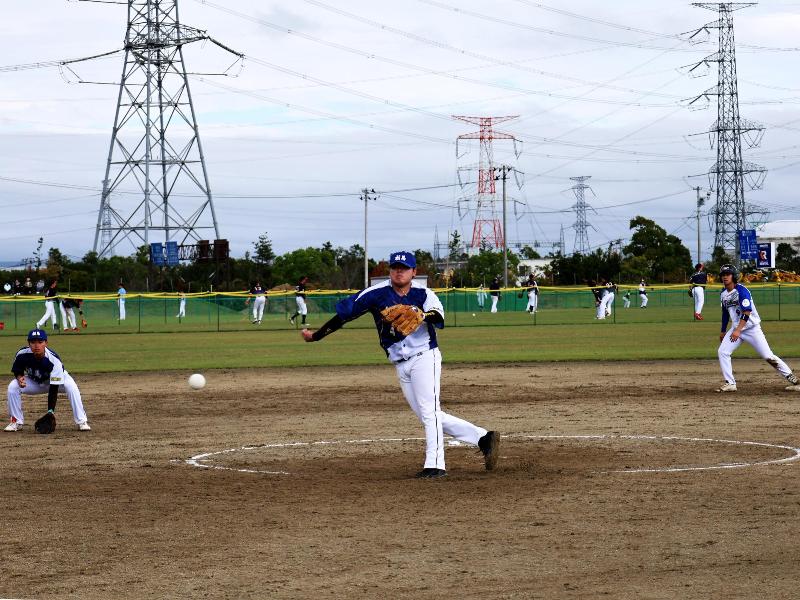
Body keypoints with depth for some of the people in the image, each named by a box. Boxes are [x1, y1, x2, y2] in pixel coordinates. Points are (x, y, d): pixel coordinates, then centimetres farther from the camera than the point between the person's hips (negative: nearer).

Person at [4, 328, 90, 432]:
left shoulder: (54, 361, -37)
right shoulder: (22, 354, -29)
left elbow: (53, 390, -37)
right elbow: (17, 370, -7)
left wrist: (50, 412, -42)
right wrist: (19, 378, -33)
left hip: (56, 378, -3)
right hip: (34, 382, 3)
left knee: (71, 386, -34)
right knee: (13, 387, -22)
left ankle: (81, 421, -24)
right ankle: (17, 421, -5)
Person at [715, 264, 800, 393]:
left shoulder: (741, 290, -17)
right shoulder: (723, 294, 7)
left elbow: (747, 312, -26)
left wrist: (738, 330, -32)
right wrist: (723, 331, 25)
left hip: (752, 328, -7)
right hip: (736, 328, 7)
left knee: (768, 356, -9)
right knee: (722, 352, -6)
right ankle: (730, 383, 0)